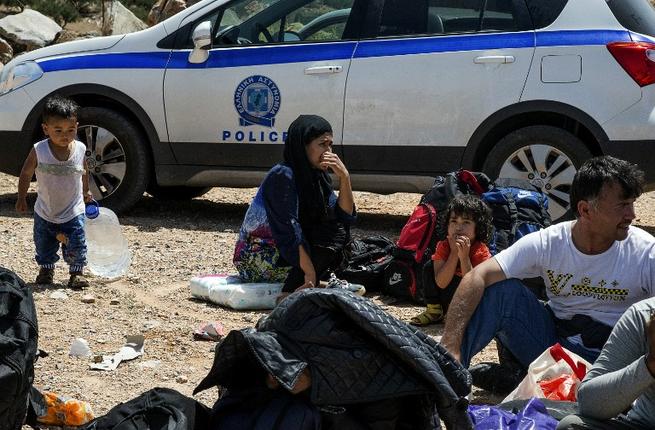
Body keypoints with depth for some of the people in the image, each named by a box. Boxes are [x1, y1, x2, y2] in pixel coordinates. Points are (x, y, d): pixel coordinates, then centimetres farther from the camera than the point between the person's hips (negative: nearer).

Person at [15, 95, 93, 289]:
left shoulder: (80, 149, -11)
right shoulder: (39, 151, -17)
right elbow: (26, 174, -3)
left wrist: (86, 193, 18)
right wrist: (21, 198, 1)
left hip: (73, 212, 0)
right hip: (45, 213, 0)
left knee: (76, 246, -1)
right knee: (44, 247, 14)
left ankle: (77, 273, 16)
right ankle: (46, 269, 35)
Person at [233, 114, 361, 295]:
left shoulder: (317, 177, 6)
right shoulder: (283, 176, -20)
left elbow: (345, 216, 1)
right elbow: (289, 232, -26)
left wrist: (344, 177, -11)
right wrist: (310, 273, -28)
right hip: (255, 258, -9)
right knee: (334, 234, -19)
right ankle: (292, 292, -20)